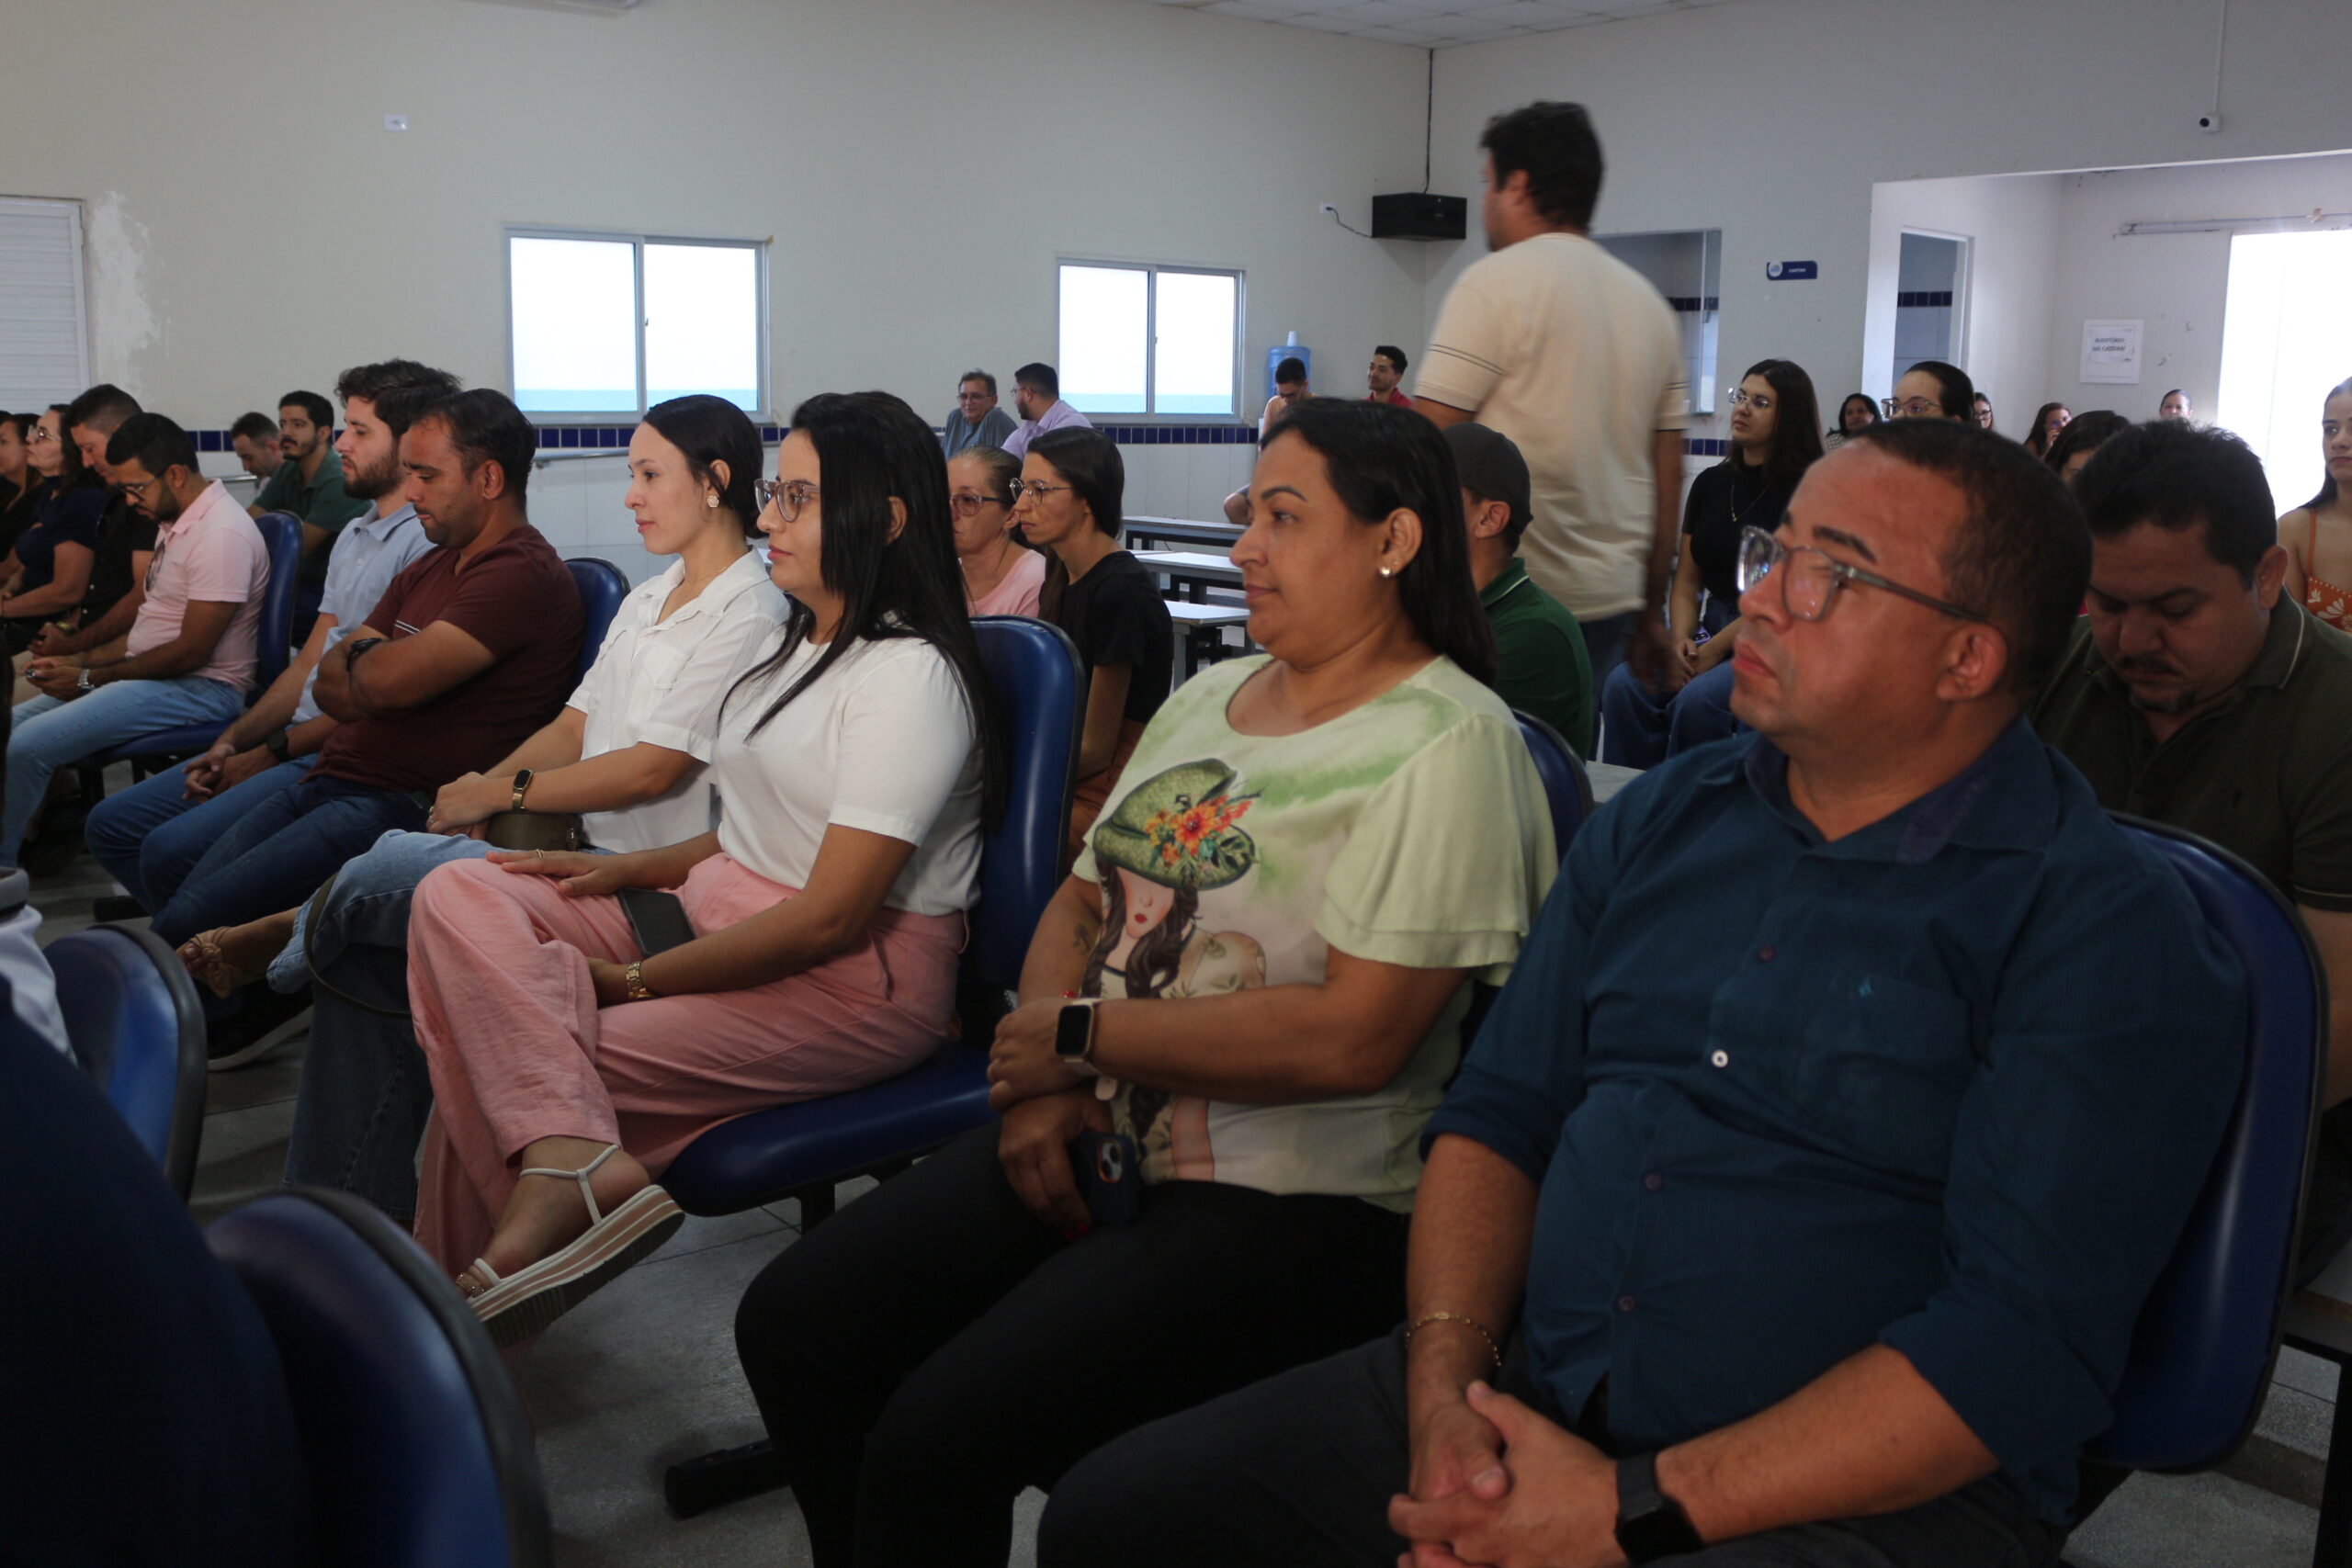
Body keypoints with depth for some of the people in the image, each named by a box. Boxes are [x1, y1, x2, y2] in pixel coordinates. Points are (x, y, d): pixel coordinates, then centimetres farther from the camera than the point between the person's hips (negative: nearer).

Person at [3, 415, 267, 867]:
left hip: (201, 689, -10)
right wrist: (79, 664, 8)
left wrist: (91, 679, -11)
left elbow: (191, 651, -20)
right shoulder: (175, 524, 14)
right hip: (147, 674, 10)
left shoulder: (222, 534, -19)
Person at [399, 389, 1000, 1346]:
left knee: (506, 1051, -17)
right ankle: (571, 1161, -28)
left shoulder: (911, 676, -14)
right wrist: (625, 870, 5)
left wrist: (637, 979, -13)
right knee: (460, 894, -13)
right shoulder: (789, 647, 18)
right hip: (728, 923, 9)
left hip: (851, 983, -9)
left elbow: (831, 916, -18)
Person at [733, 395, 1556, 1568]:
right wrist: (1038, 1082, -5)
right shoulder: (1209, 696, 13)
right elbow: (1082, 903, 15)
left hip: (1296, 1204, -8)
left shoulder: (1446, 745, -12)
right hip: (1102, 1139, 8)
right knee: (790, 1326, -2)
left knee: (940, 1436, -22)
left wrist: (1080, 1037, -13)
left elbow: (1353, 1037, -21)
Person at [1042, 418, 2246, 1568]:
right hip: (1521, 1400, 6)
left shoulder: (2107, 933, -9)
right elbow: (1500, 1111, 9)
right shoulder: (1660, 819, 10)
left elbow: (2022, 1342, -16)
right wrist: (1444, 1393, -6)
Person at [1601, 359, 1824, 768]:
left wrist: (1716, 649, -16)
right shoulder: (1711, 483, 14)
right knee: (1624, 684, -22)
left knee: (1696, 700, -33)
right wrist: (1681, 640, -5)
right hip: (1710, 627, 6)